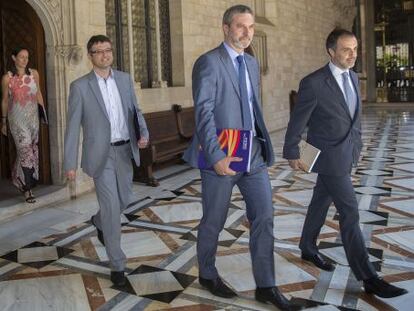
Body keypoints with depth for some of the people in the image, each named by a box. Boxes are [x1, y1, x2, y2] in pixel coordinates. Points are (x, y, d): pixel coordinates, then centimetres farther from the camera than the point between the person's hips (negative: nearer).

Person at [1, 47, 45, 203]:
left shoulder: (34, 73, 3)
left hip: (33, 118, 4)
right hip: (17, 119, -4)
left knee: (32, 151, 9)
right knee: (26, 152, -8)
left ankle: (20, 180, 33)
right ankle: (27, 189, 1)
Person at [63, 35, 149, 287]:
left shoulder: (125, 79, 6)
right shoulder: (80, 86, -6)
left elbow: (135, 110, 11)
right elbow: (73, 127, -5)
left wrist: (143, 133, -9)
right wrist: (71, 163, -6)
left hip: (125, 150, 5)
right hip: (101, 154, -4)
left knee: (124, 199, 17)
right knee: (112, 206, -7)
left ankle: (99, 221, 50)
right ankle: (117, 264, 5)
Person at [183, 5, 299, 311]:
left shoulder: (252, 63, 14)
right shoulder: (208, 62, -10)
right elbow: (203, 113, -18)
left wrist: (262, 143, 15)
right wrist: (216, 157, -24)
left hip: (253, 155, 7)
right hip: (222, 156, -6)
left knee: (264, 217, 4)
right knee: (214, 221, 9)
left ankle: (266, 285, 15)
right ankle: (207, 274, 32)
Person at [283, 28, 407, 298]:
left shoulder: (353, 77, 6)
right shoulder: (313, 83, -18)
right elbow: (297, 122, -10)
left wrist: (357, 145, 18)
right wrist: (292, 154, -2)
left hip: (347, 154, 8)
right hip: (329, 157, -7)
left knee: (321, 202, 21)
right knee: (350, 213, -7)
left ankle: (308, 248, 39)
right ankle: (368, 278, -1)